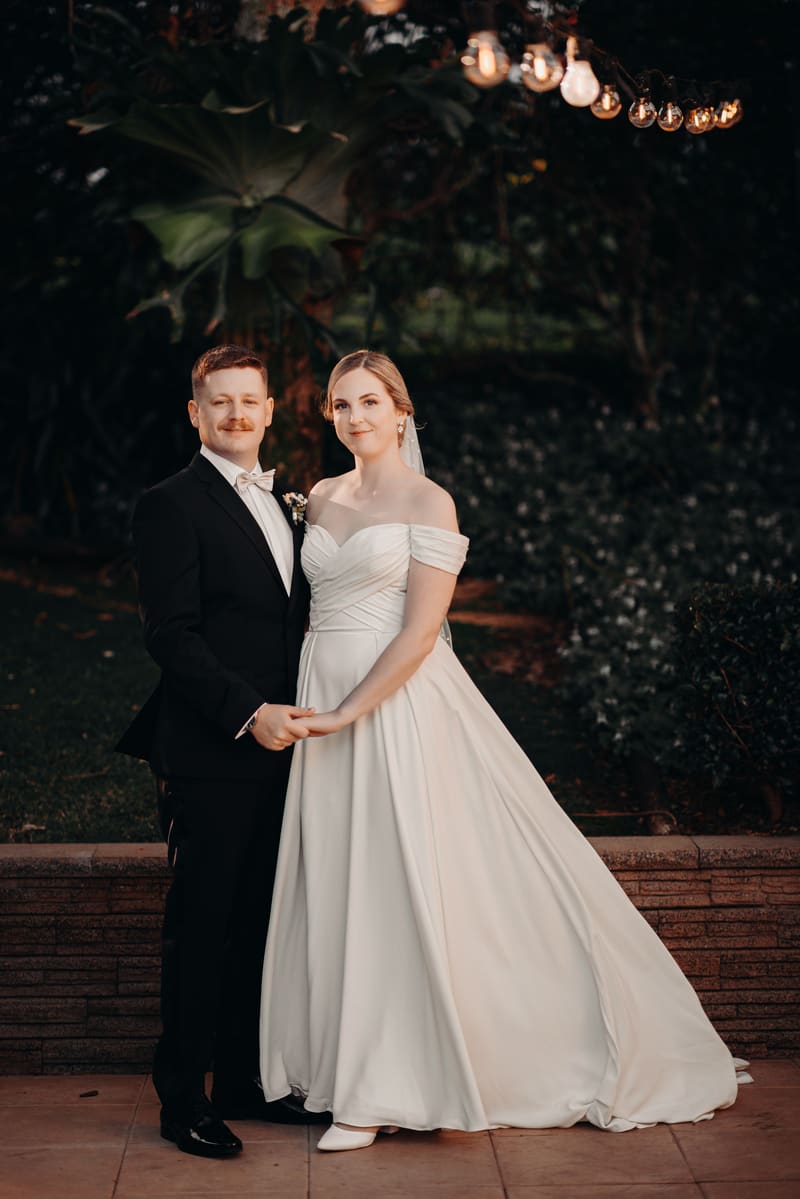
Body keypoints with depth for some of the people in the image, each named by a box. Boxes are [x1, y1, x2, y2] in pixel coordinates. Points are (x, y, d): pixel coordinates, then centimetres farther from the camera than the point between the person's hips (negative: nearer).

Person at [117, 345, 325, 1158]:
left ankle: (242, 1082, 24)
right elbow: (172, 636, -15)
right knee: (200, 928, 0)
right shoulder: (172, 506, -7)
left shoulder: (281, 503, 17)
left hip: (273, 749, 8)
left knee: (257, 922, 13)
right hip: (210, 756, -7)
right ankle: (182, 1099, 10)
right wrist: (249, 714, -21)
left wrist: (290, 714, 10)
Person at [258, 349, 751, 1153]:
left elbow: (420, 632, -13)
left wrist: (348, 713, -17)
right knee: (338, 889, 7)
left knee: (399, 886, -3)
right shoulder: (320, 499, 12)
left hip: (399, 705, -6)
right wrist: (308, 707, 6)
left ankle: (382, 1089, 7)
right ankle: (360, 1078, 18)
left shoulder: (427, 503, -6)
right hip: (324, 702, 6)